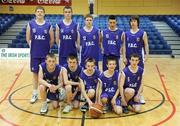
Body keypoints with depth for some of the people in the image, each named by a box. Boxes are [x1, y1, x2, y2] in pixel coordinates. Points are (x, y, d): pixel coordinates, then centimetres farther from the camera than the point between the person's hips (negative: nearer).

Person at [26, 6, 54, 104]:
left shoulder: (48, 25, -2)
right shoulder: (30, 24, 0)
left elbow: (52, 40, 5)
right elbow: (28, 38, 7)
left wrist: (46, 48, 8)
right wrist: (34, 47, 6)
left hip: (45, 54, 0)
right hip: (34, 54, 1)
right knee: (35, 73, 8)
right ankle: (35, 94, 18)